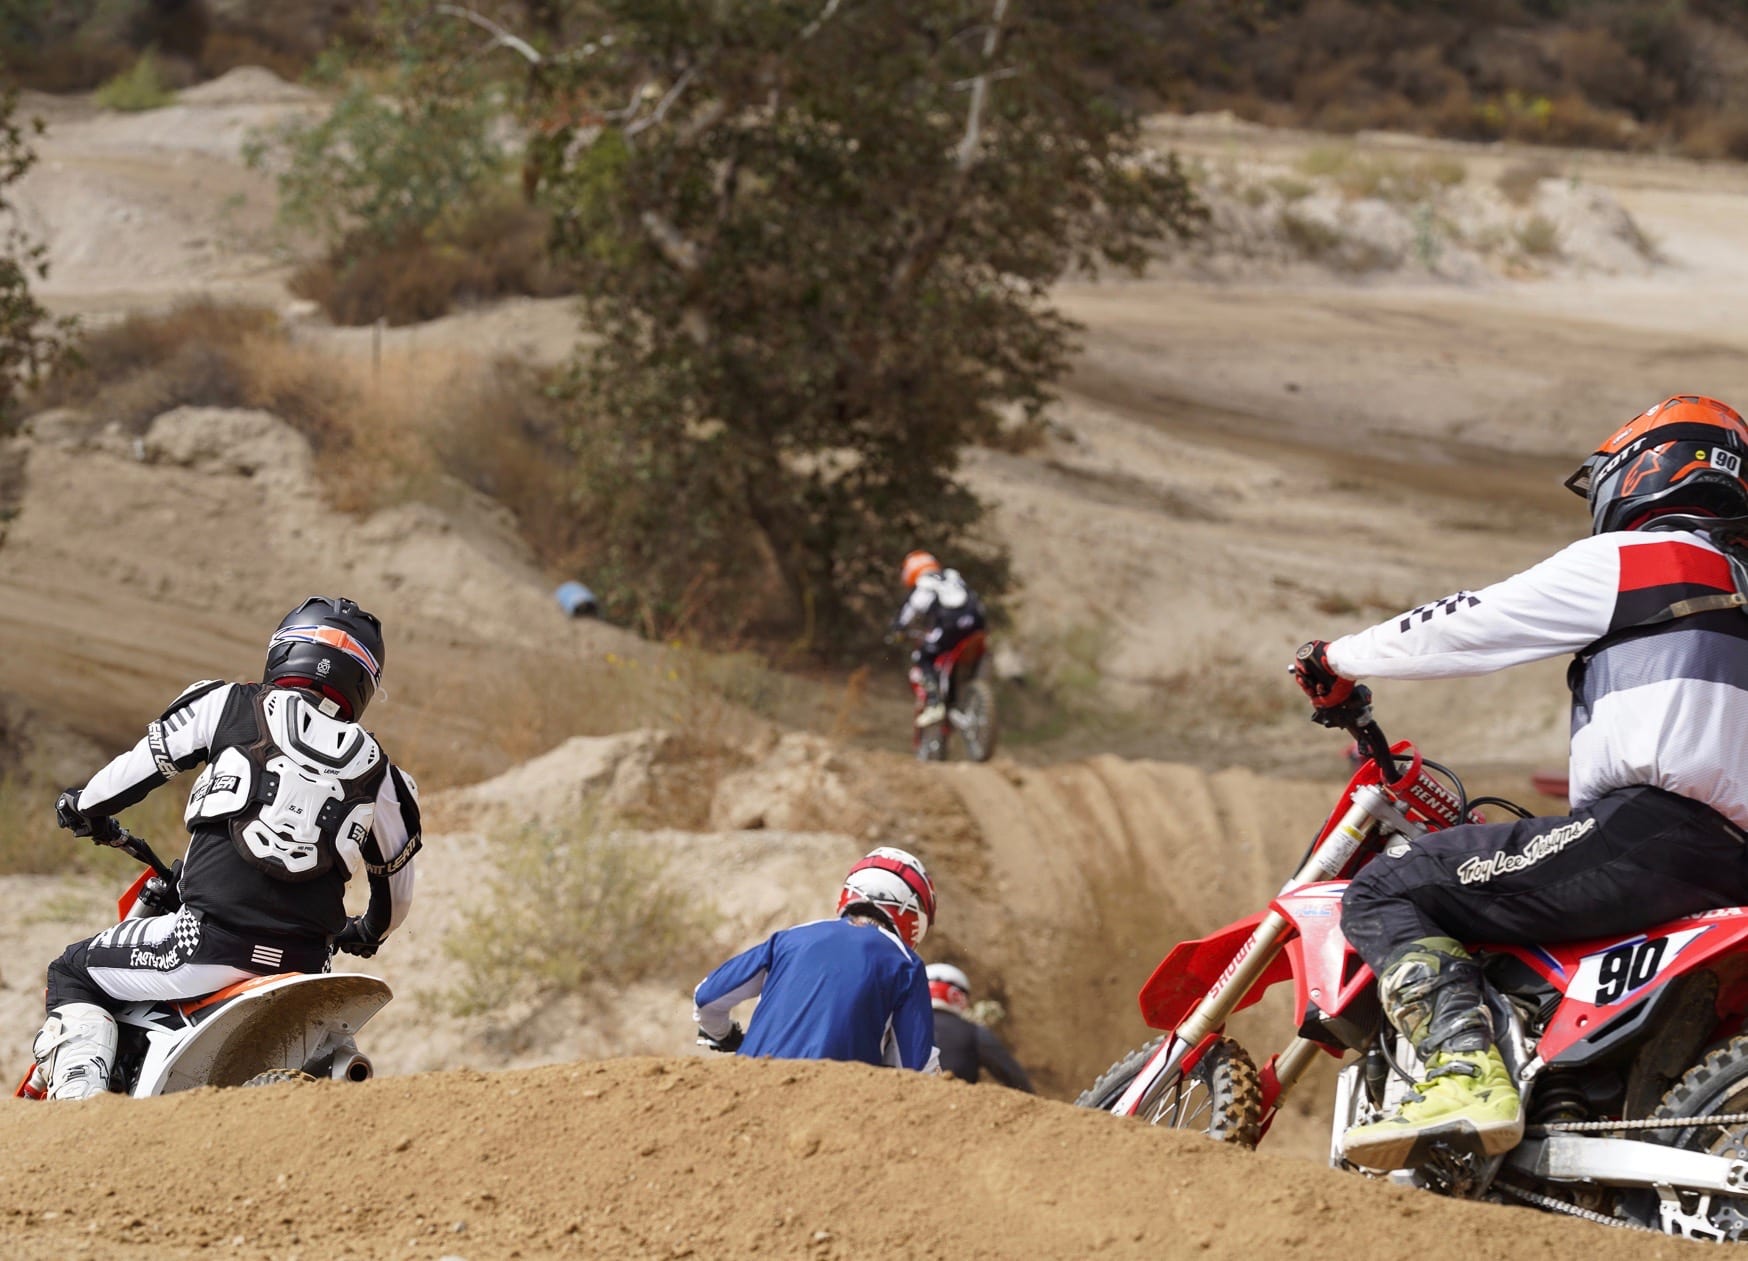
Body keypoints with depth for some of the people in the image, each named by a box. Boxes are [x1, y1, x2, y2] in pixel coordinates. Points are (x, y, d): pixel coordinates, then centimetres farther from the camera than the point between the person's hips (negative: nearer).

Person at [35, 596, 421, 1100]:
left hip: (211, 942, -4)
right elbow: (396, 885, 28)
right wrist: (367, 933, 50)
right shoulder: (379, 773, 18)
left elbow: (140, 764, 12)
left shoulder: (227, 705, 9)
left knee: (74, 974, 16)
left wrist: (85, 806, 34)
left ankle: (78, 1099, -7)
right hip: (306, 961, 4)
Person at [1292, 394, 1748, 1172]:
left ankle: (1466, 1074, -32)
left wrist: (1340, 660, 19)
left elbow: (1464, 628, 4)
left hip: (1647, 835, -9)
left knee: (1386, 892, -10)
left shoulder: (1625, 559, 4)